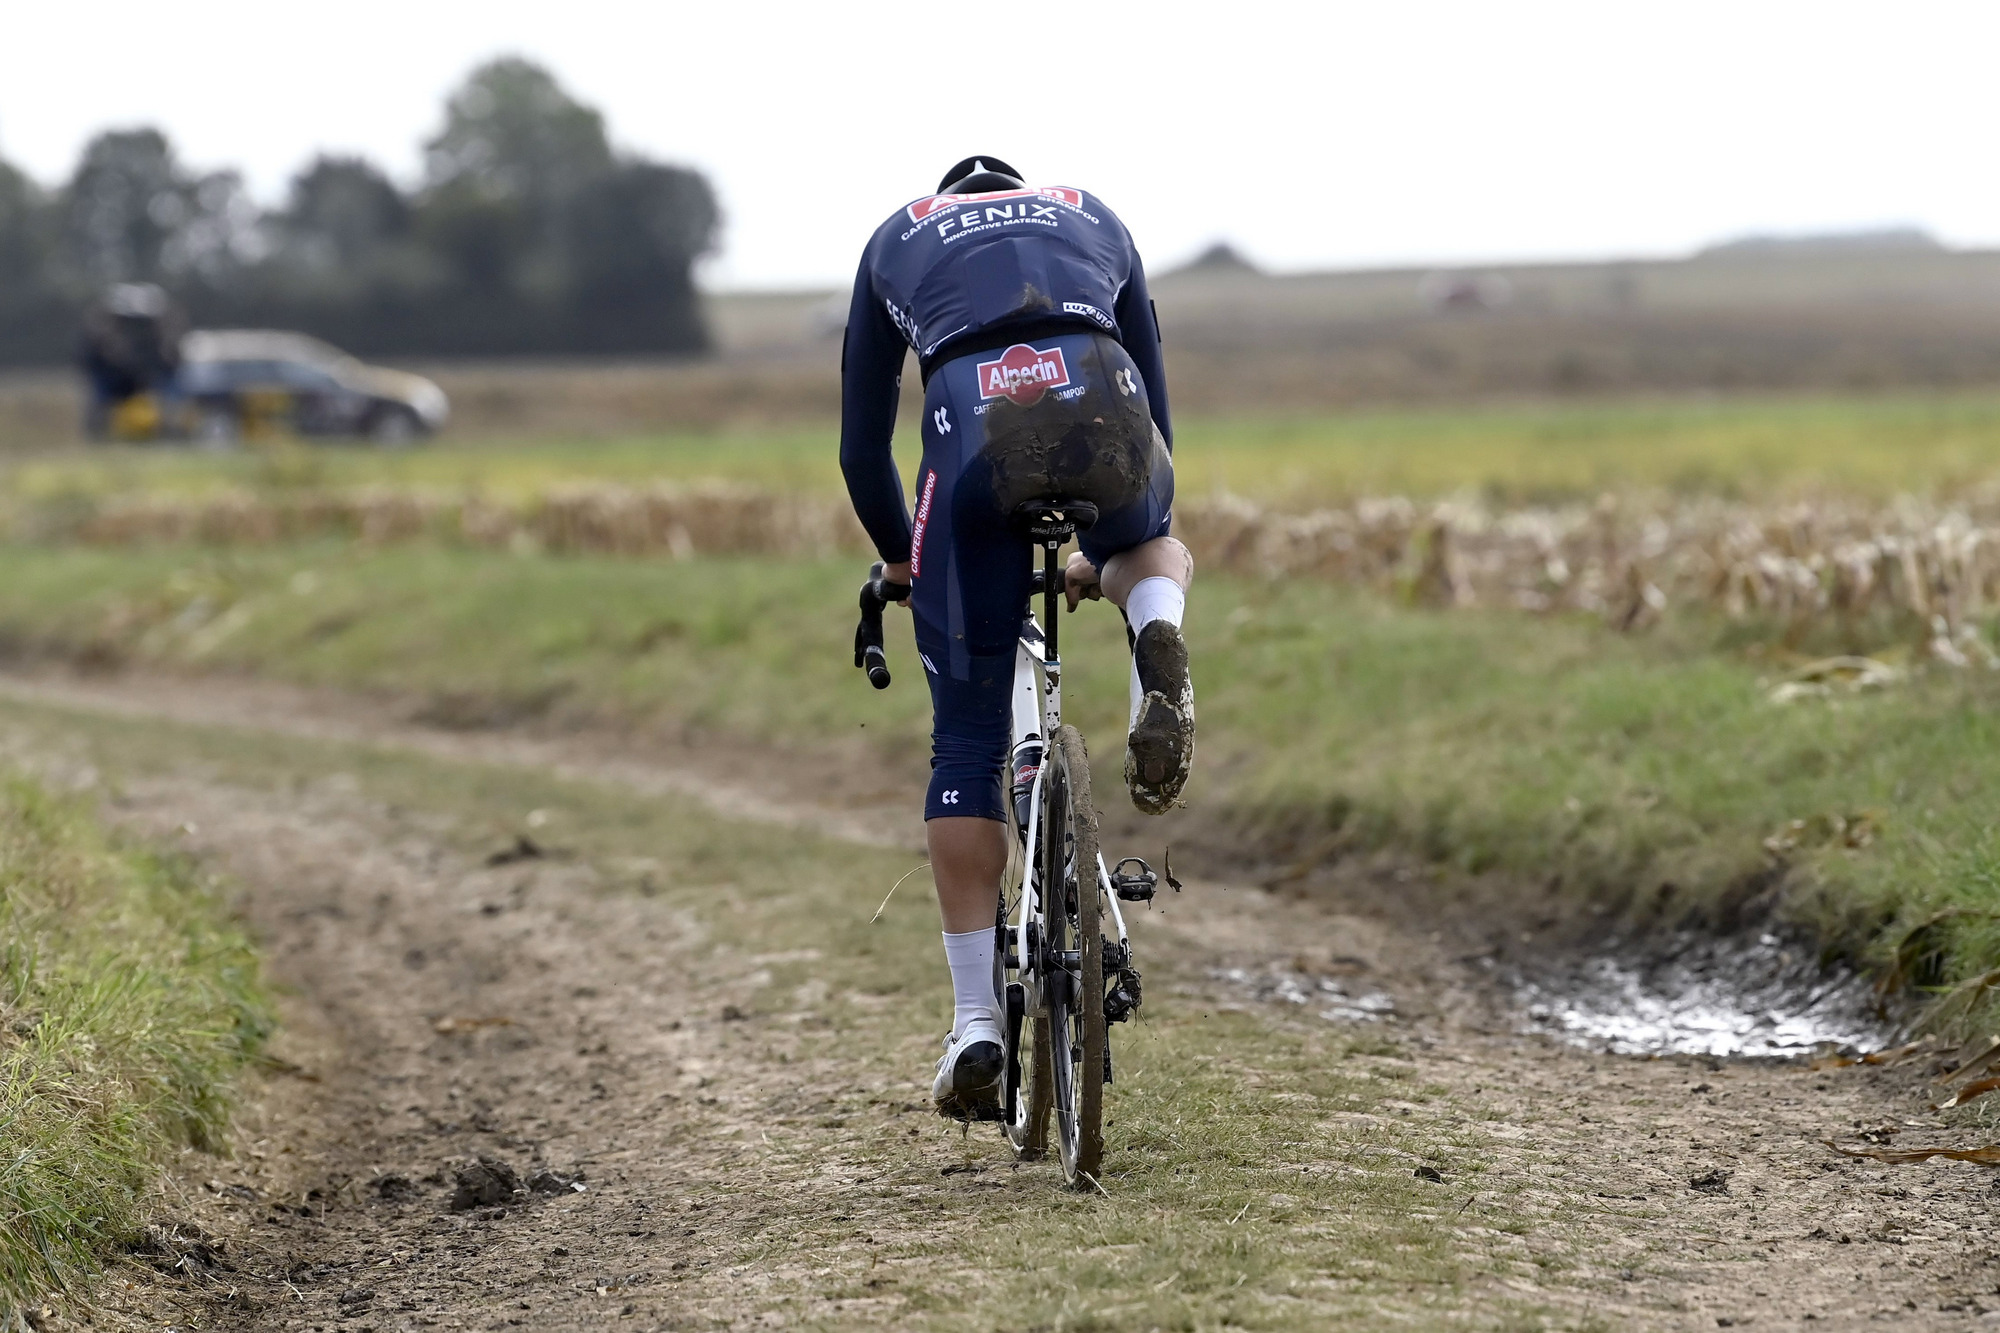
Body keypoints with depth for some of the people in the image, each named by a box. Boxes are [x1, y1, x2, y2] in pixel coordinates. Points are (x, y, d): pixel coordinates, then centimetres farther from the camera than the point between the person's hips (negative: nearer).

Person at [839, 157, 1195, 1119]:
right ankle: (1156, 635, 2)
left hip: (975, 425, -1)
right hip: (1102, 409, 1)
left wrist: (901, 560, 50)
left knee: (967, 745, 12)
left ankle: (976, 1022, 8)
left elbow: (862, 445, 33)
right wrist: (1101, 554, 52)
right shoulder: (1094, 220, 37)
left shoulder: (897, 239, 34)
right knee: (1149, 545, 39)